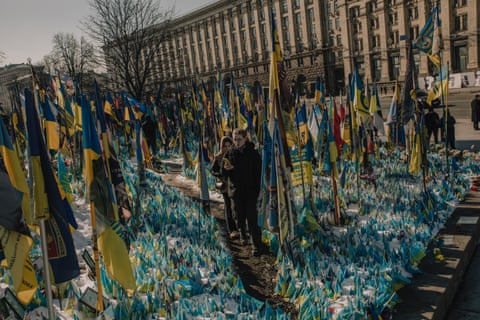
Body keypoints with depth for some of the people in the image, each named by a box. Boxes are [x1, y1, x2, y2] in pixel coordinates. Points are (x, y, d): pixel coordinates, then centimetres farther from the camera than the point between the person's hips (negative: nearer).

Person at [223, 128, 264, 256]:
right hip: (236, 190, 4)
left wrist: (257, 190, -12)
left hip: (250, 191, -4)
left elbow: (259, 173, -5)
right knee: (240, 216, 14)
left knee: (252, 217, -7)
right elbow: (225, 173, 11)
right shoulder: (231, 153, 5)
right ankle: (242, 235, 37)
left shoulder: (253, 153, -5)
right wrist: (226, 169, -12)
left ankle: (256, 244, -4)